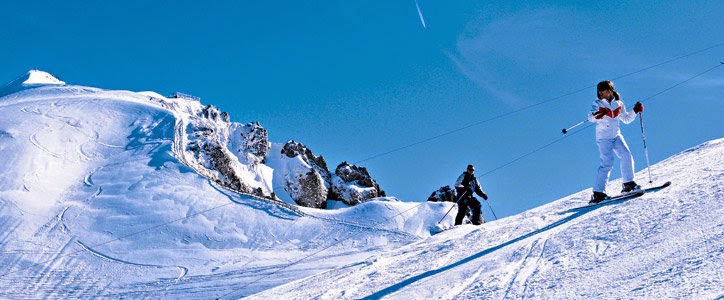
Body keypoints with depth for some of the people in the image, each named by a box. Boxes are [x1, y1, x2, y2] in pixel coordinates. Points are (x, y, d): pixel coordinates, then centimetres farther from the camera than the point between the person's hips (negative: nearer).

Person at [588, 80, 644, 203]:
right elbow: (591, 117, -19)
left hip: (616, 136, 5)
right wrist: (597, 115, -41)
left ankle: (628, 184, 5)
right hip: (603, 138, -5)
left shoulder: (618, 104, 11)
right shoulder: (597, 105, -1)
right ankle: (598, 192, -13)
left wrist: (635, 111, 6)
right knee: (607, 162, -14)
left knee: (626, 156, -10)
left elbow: (626, 119, 20)